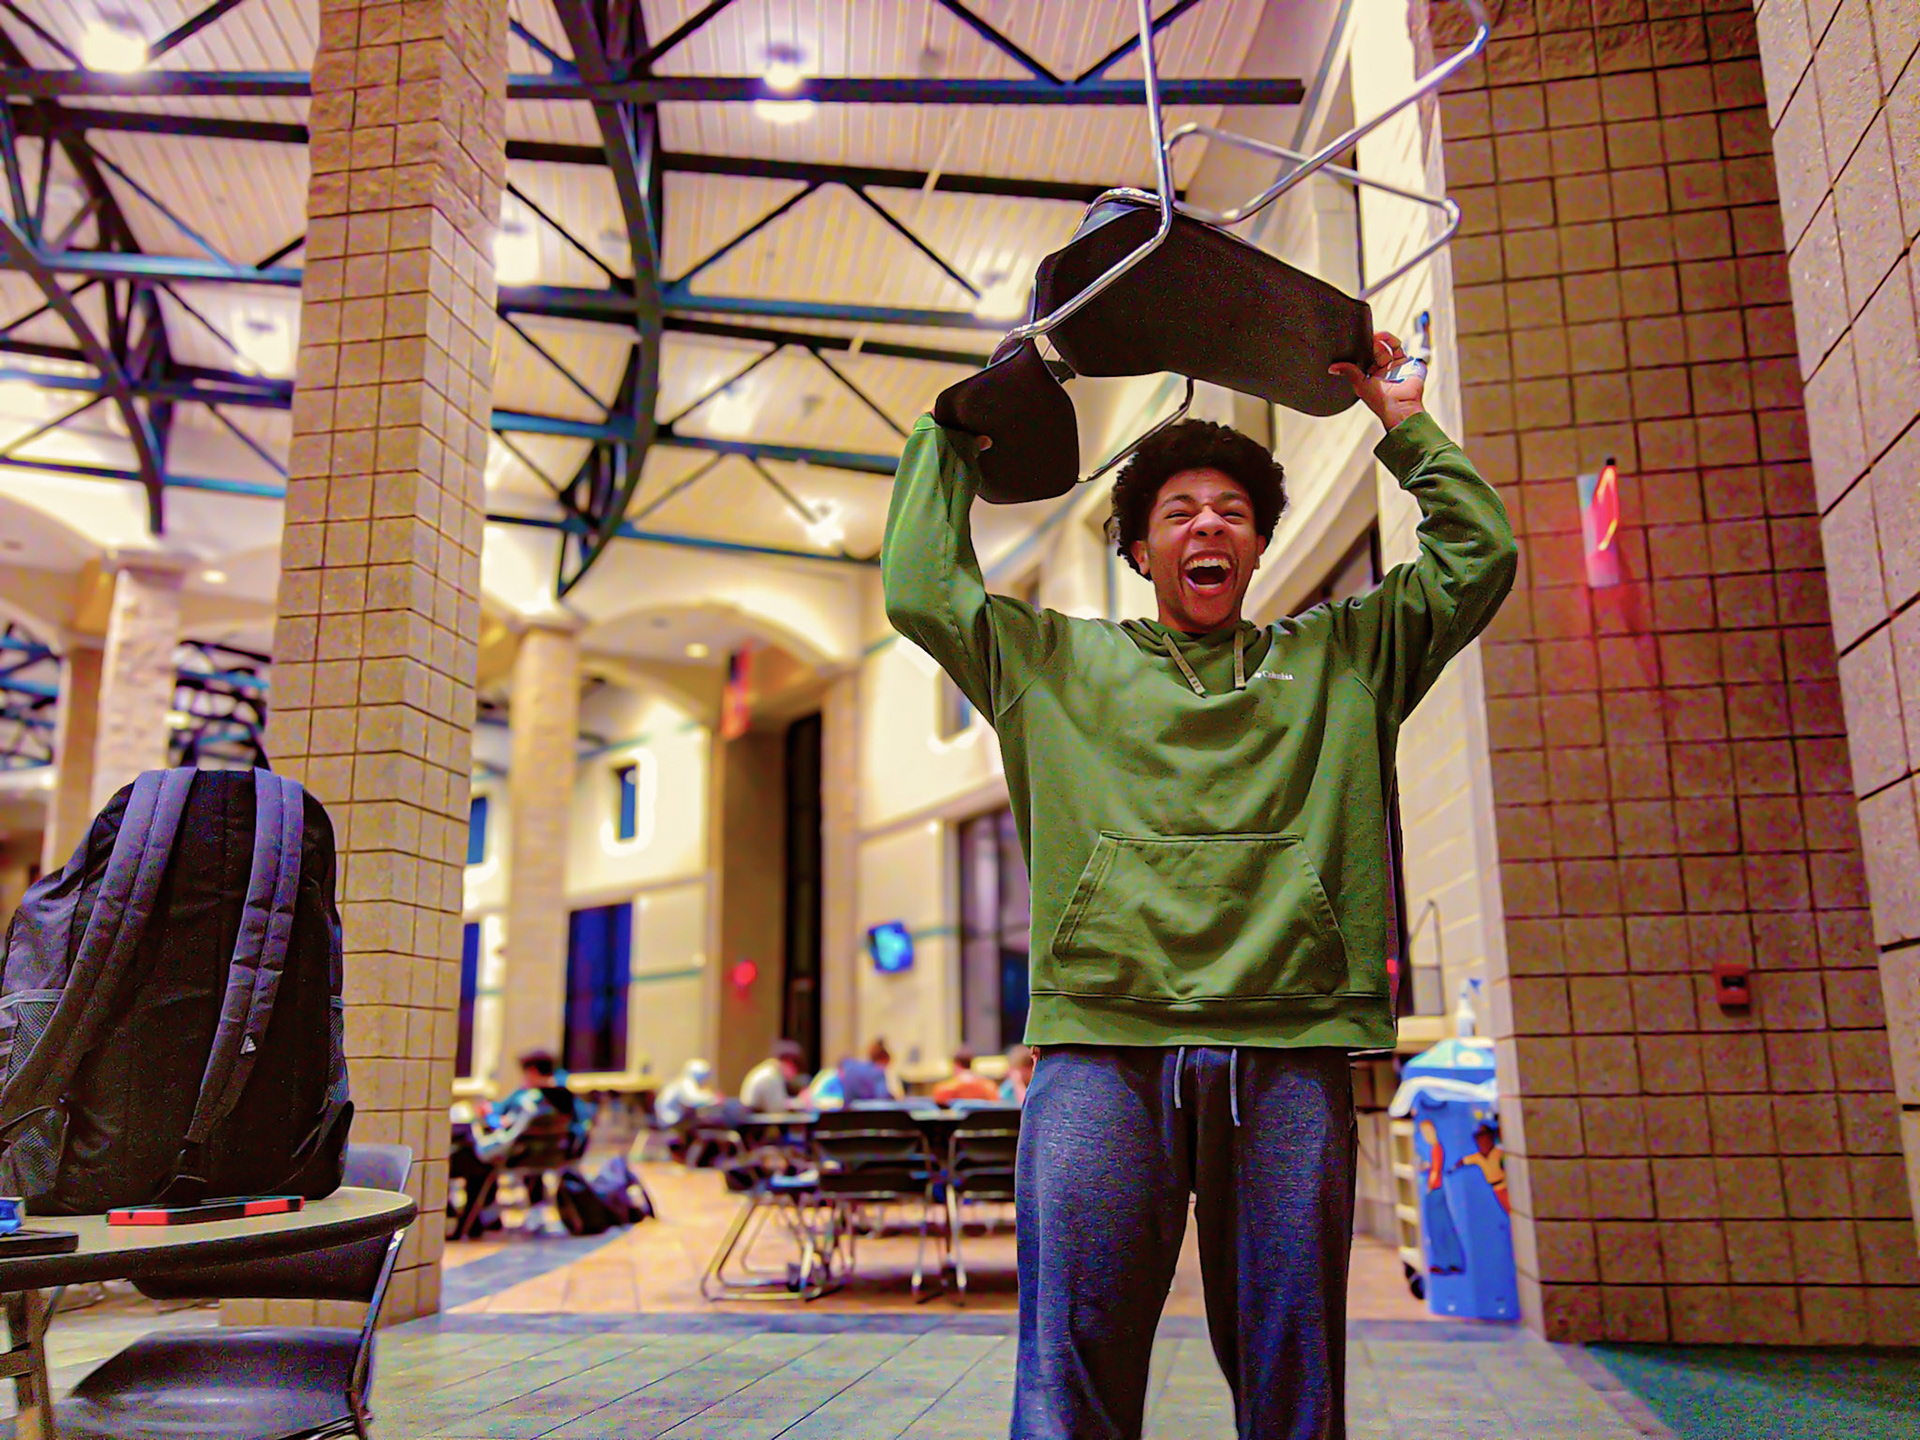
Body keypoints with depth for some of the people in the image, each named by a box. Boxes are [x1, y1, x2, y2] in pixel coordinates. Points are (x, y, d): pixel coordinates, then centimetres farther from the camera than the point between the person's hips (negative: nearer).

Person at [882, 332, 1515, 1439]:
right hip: (1102, 1045, -1)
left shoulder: (1338, 658, 23)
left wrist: (1406, 426, 24)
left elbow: (1481, 557, 21)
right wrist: (958, 435, 25)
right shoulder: (1060, 662, 21)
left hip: (1291, 1053, 1)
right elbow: (921, 588, 18)